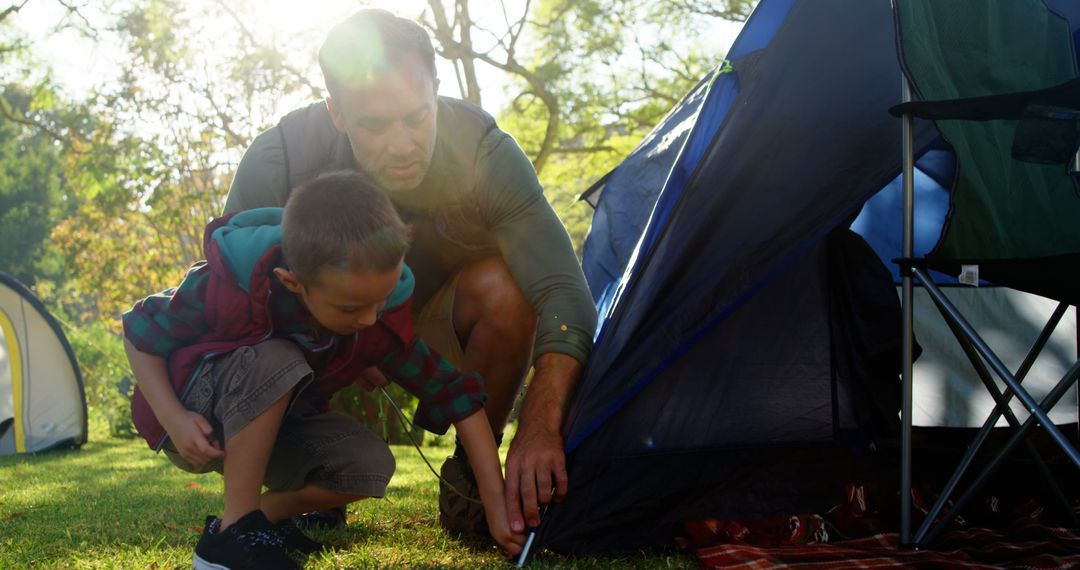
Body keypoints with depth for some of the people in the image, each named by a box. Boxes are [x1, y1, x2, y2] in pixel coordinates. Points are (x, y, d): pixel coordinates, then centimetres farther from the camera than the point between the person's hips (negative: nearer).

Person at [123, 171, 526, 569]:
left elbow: (453, 393, -17)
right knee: (276, 364, -35)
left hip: (276, 426, 4)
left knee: (369, 465, -22)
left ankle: (266, 512, 4)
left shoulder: (384, 316, -21)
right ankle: (231, 535, -24)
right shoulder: (230, 283, -31)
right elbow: (143, 331, -15)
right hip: (199, 429, -4)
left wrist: (496, 505, -20)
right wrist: (173, 418, -27)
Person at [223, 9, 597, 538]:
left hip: (434, 332, 0)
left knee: (503, 286, -34)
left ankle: (468, 477, -11)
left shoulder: (482, 151, -29)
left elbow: (564, 293, -34)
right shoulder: (277, 161, -28)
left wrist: (539, 425, -50)